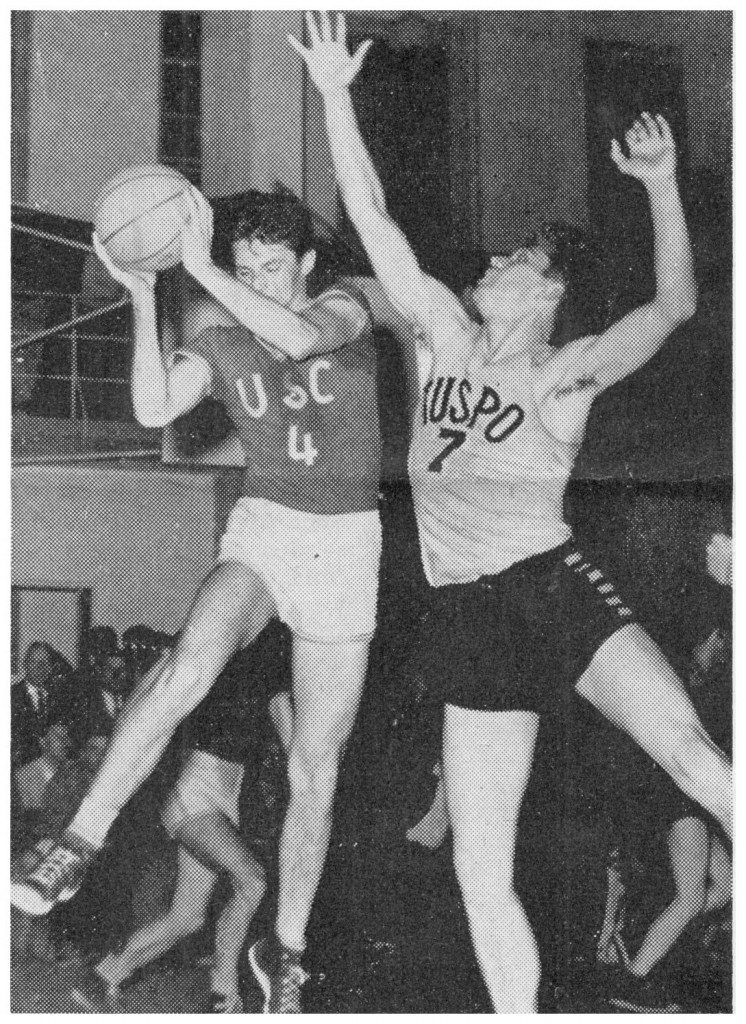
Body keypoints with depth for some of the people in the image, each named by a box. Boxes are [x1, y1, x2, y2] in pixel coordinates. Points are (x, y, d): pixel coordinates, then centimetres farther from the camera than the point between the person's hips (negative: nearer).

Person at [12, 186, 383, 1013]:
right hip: (260, 533, 0)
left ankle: (285, 951, 19)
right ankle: (76, 850, -33)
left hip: (346, 548, 0)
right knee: (192, 659, -35)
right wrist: (144, 299, -24)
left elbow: (300, 338, -28)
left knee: (316, 769, 3)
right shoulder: (217, 340, 2)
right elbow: (153, 410, -16)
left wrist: (199, 268, -32)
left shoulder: (344, 310, -4)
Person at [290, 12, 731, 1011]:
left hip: (553, 585, -4)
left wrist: (662, 185, -21)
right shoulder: (448, 332, 13)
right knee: (480, 871, 0)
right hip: (469, 614, 4)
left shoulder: (563, 374, 1)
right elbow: (372, 218, 12)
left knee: (694, 757, -26)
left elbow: (675, 306, -12)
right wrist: (335, 95, 7)